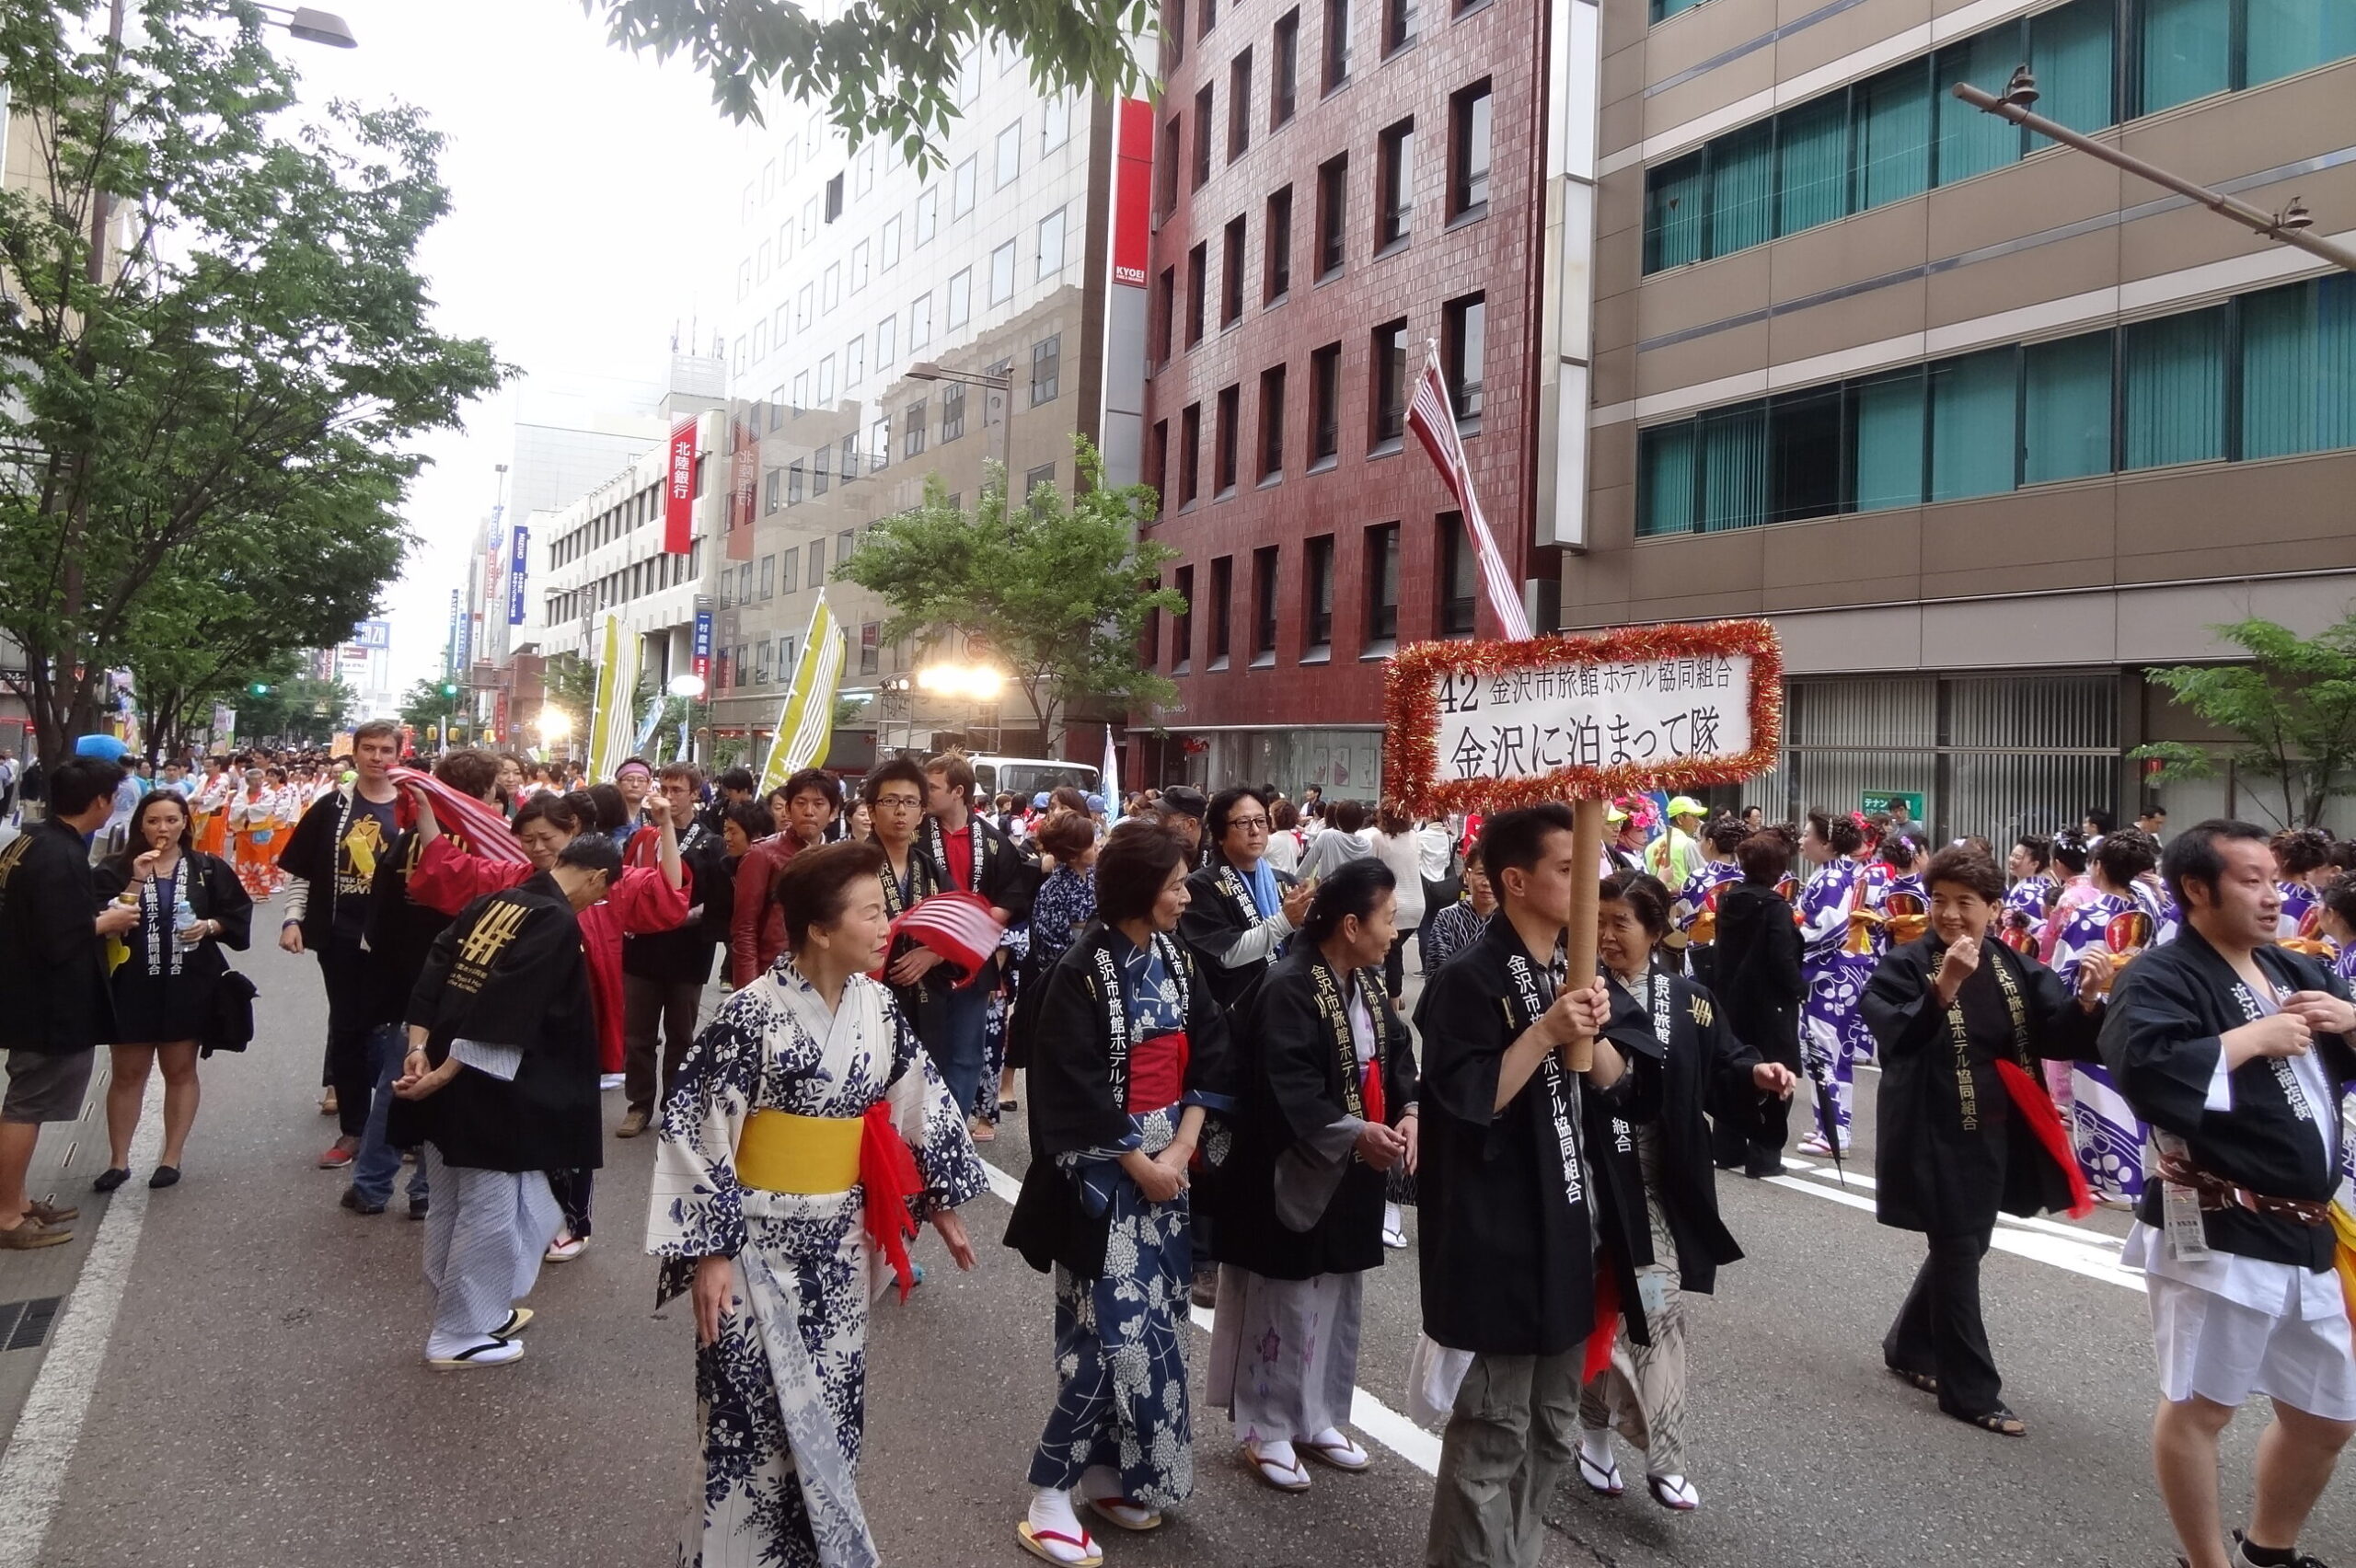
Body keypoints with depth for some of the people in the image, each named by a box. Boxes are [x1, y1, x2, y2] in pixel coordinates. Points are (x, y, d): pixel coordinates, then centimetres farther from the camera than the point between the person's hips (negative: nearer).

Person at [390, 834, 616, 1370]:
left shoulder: (495, 900, 10)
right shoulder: (559, 925, -16)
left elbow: (436, 967, 6)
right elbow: (504, 1010, -22)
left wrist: (419, 1047, 1)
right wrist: (444, 1075, -19)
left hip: (440, 1067, 9)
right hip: (484, 1088, -9)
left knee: (452, 1205, 19)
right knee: (487, 1213, 5)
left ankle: (481, 1311, 35)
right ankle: (457, 1336, 17)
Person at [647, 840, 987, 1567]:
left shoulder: (877, 1007, -2)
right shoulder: (753, 1014, -20)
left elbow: (920, 1103, 9)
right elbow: (693, 1131, -16)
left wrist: (944, 1204, 13)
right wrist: (709, 1252, -16)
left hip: (840, 1242, 5)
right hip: (760, 1245, -5)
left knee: (830, 1410, 16)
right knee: (760, 1418, 4)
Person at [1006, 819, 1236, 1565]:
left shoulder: (1177, 961, 5)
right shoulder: (1081, 971, -15)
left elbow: (1211, 1057, 3)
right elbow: (1073, 1089, -17)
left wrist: (1182, 1148, -8)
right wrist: (1138, 1162, -12)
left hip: (1169, 1163, 7)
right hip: (1104, 1171, -7)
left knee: (1153, 1323, 11)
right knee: (1109, 1327, -5)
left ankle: (1112, 1471, 26)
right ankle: (1049, 1495, 8)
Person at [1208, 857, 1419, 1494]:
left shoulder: (1368, 983, 7)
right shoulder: (1289, 989, -21)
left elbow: (1397, 1054, 7)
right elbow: (1286, 1089, -26)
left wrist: (1407, 1113, -11)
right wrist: (1354, 1133, -31)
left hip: (1353, 1177, 9)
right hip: (1293, 1174, -9)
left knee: (1338, 1300, 17)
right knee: (1284, 1304, 3)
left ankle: (1316, 1418, 33)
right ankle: (1266, 1429, 20)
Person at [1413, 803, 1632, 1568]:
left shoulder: (1571, 969, 9)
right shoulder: (1470, 980, -17)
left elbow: (1611, 1082, 10)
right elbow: (1468, 1106, -22)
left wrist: (1593, 1033, -10)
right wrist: (1546, 1032, -26)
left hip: (1569, 1225, 9)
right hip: (1503, 1237, -9)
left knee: (1553, 1426, 19)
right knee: (1493, 1428, 0)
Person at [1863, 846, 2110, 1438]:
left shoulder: (2016, 968, 3)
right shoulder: (1905, 965, -10)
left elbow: (2060, 1040, -4)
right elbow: (1895, 1037, -25)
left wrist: (2086, 1000, -22)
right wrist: (1945, 985, -35)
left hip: (1998, 1135, 6)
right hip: (1936, 1136, -6)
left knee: (1964, 1247, 18)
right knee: (1957, 1254, 0)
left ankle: (1910, 1347, 38)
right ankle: (1971, 1391, 13)